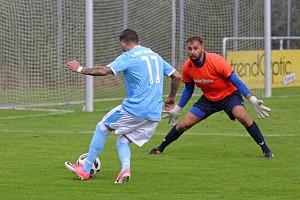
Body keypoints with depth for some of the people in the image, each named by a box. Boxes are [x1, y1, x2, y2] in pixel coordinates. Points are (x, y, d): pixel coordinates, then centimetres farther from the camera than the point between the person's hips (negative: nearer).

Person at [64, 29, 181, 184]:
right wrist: (171, 98, 31)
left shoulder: (128, 57, -4)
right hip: (155, 115, 6)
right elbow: (177, 76, 19)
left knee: (102, 128, 14)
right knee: (122, 142, 17)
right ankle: (125, 168, -13)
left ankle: (85, 170, 18)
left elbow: (104, 71, -16)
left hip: (134, 108, -6)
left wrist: (80, 69, -5)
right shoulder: (155, 56, 18)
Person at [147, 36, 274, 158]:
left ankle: (266, 150, -23)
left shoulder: (216, 61, -27)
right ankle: (159, 150, 19)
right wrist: (176, 110, 14)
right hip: (208, 98, 4)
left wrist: (253, 101, -26)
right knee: (183, 125, -2)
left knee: (242, 117, -32)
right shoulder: (187, 67, -12)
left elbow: (236, 82, -21)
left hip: (229, 94, -4)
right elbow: (188, 90, 8)